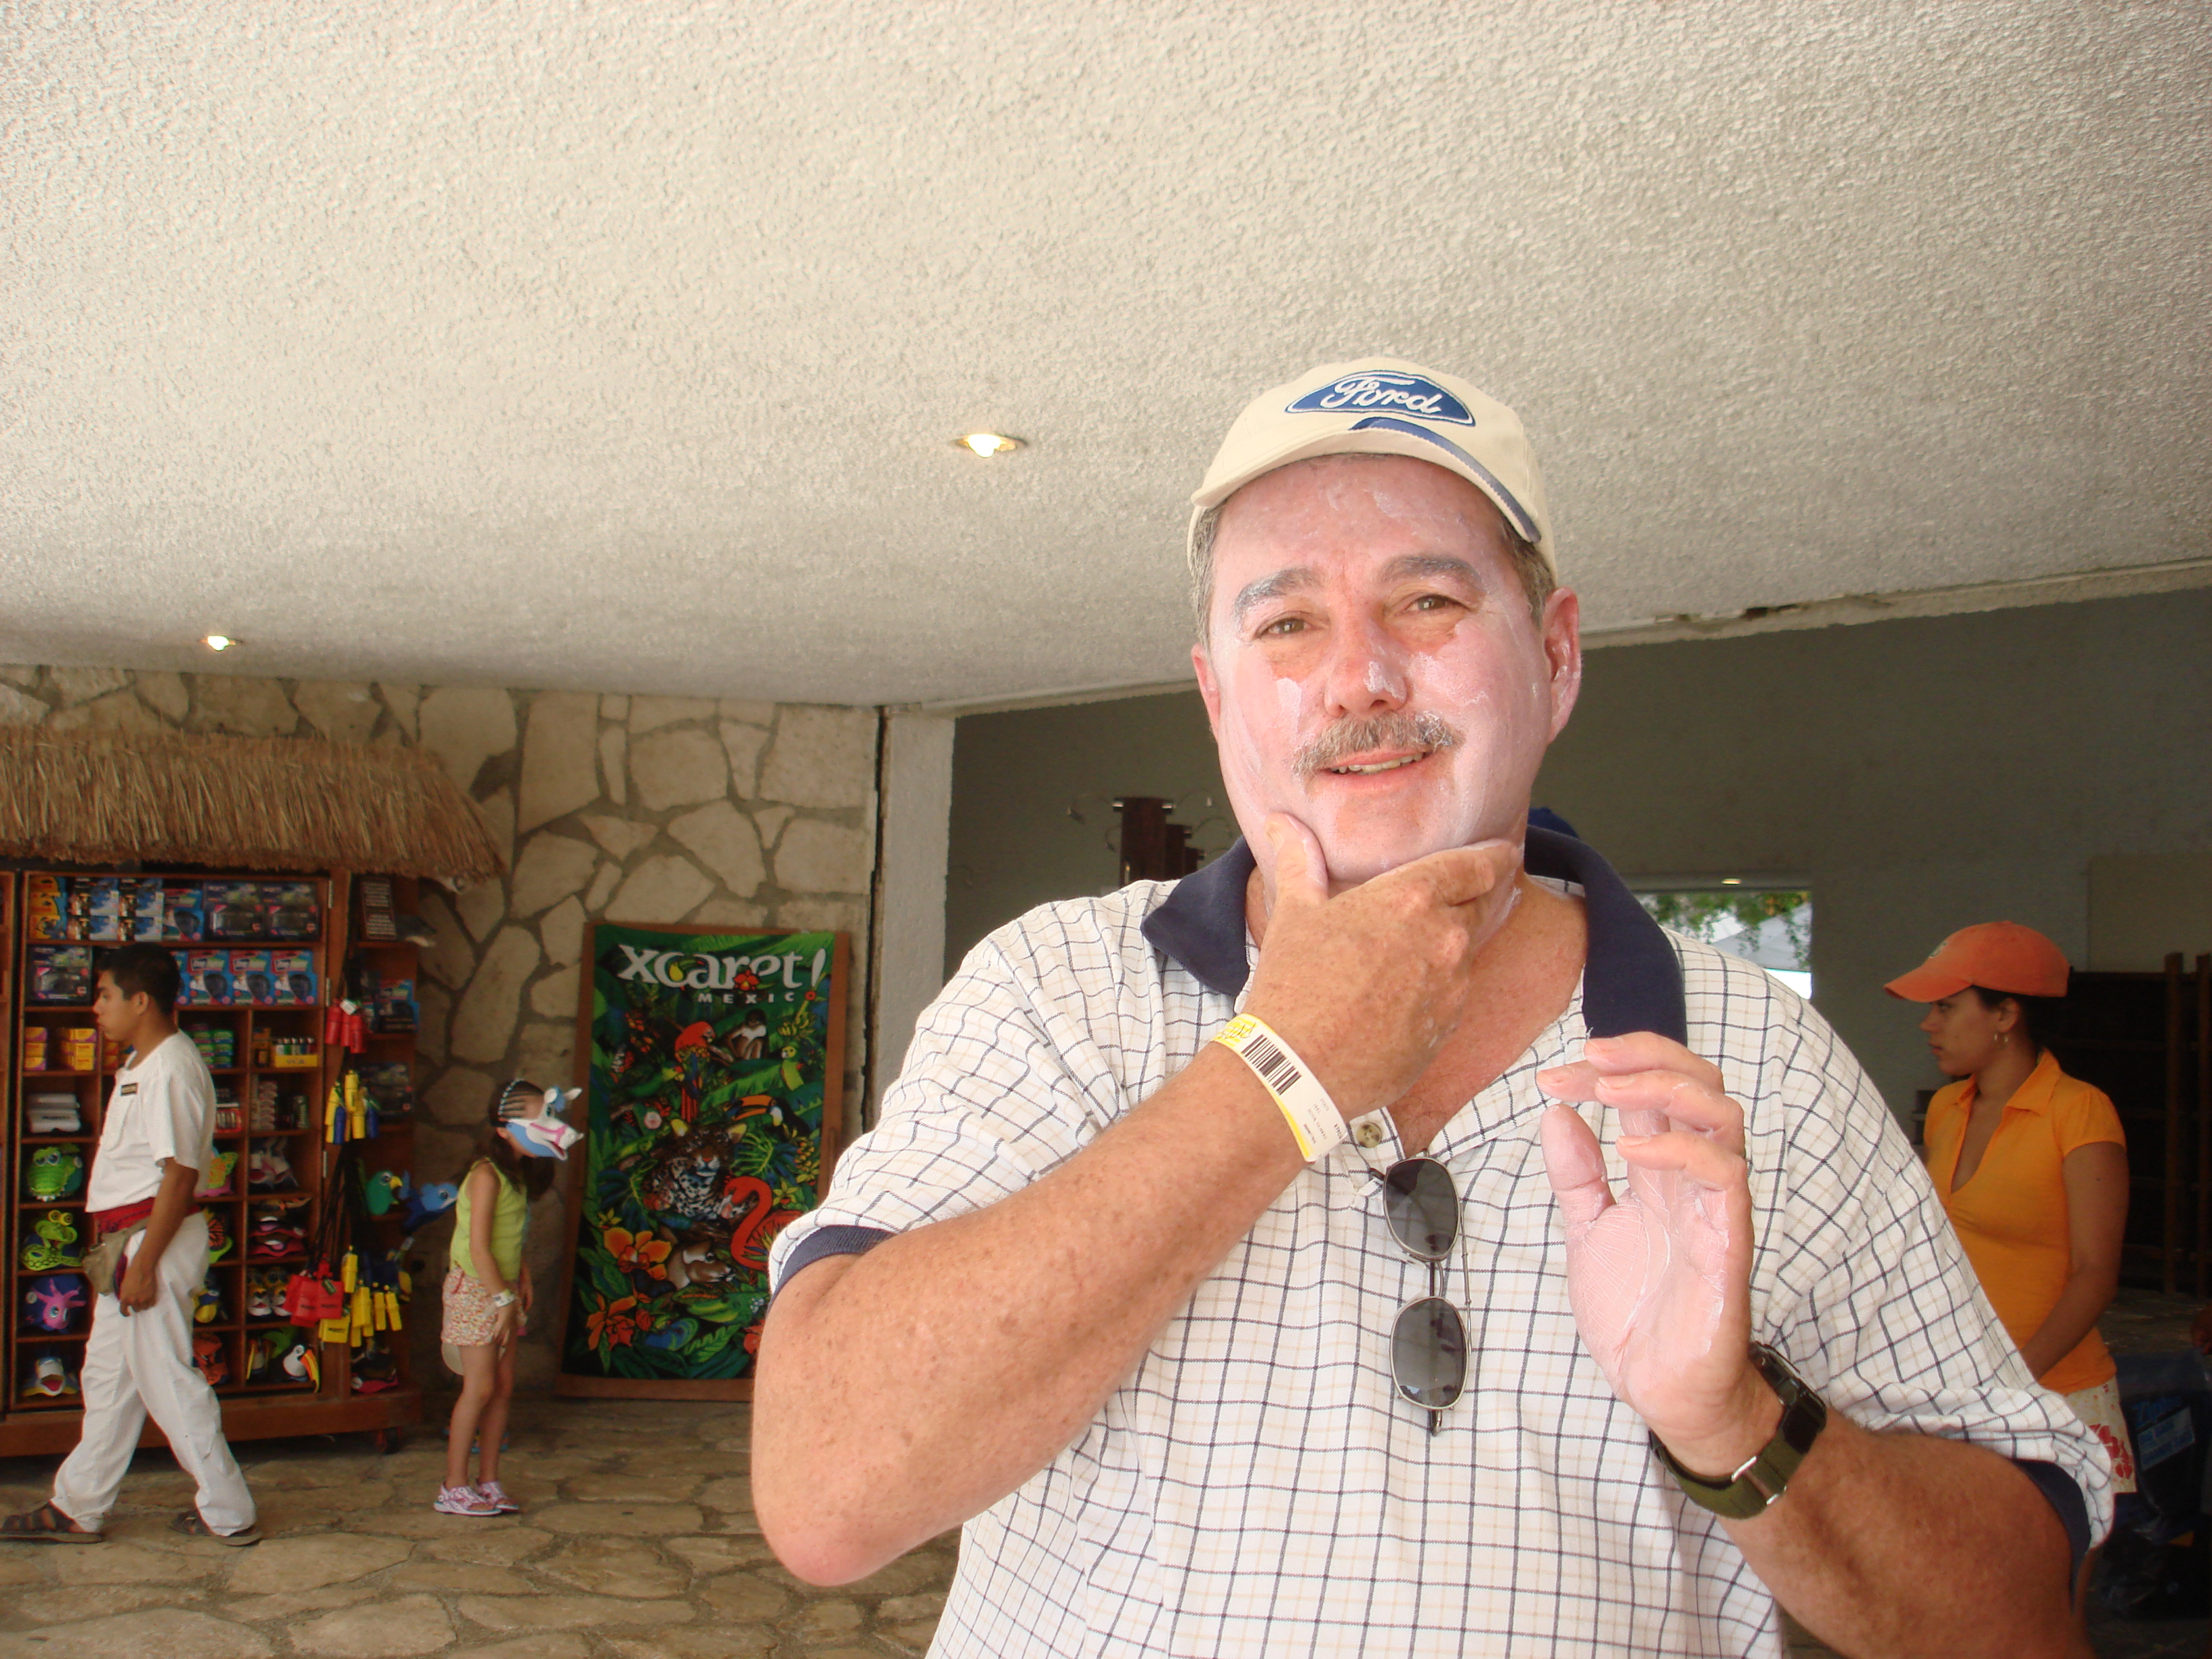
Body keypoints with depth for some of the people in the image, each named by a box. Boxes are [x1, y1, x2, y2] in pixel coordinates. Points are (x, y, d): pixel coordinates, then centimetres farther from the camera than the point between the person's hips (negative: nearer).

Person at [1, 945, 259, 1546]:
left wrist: (144, 1264, -22)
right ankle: (77, 1509, 28)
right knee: (107, 1376, 17)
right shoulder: (141, 1064, 14)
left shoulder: (171, 1068, -19)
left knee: (166, 1379, -3)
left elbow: (179, 1174, -22)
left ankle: (229, 1514, 5)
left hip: (156, 1240, -10)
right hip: (127, 1241, 10)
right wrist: (118, 1252, 20)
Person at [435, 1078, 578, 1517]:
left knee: (504, 1386, 7)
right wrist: (504, 1300, -20)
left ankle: (488, 1482, 14)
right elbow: (479, 1246, -21)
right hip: (475, 1289, -8)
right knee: (480, 1387, -8)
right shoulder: (487, 1175, -17)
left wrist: (523, 1281, 10)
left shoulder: (520, 1175, 10)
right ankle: (454, 1489, 0)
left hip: (503, 1291, 8)